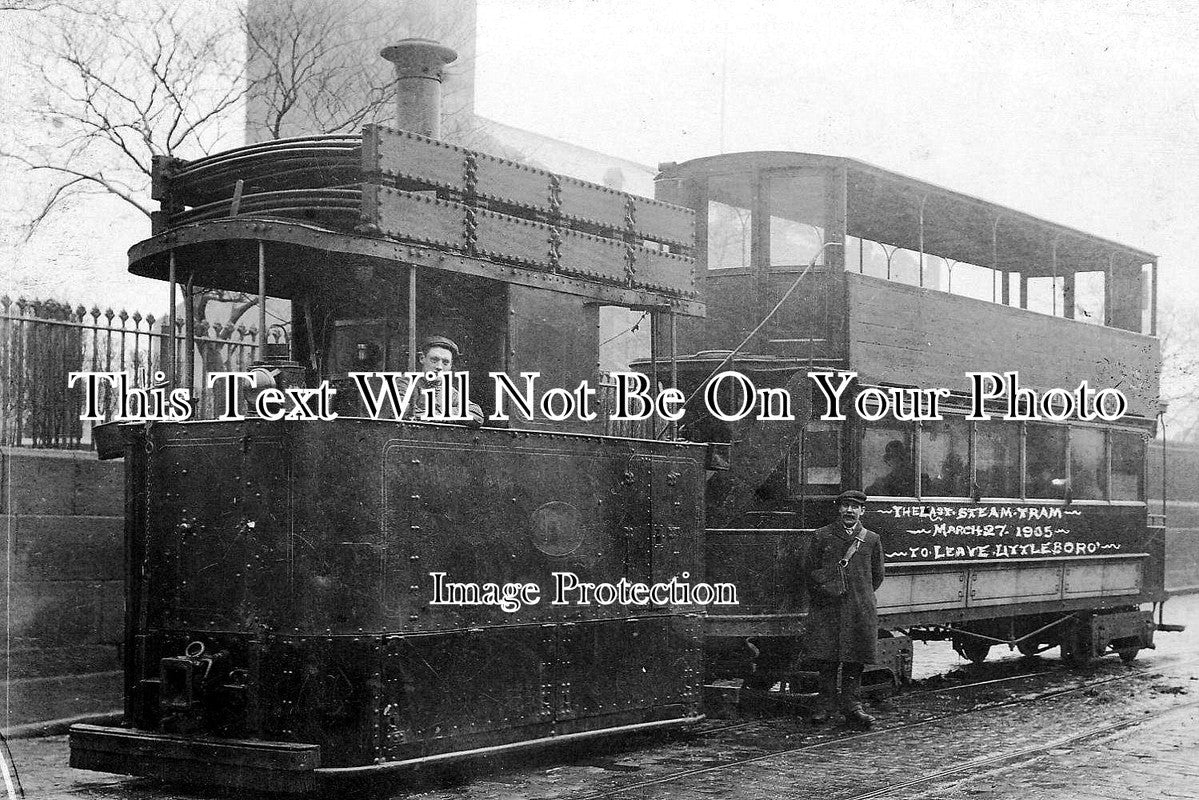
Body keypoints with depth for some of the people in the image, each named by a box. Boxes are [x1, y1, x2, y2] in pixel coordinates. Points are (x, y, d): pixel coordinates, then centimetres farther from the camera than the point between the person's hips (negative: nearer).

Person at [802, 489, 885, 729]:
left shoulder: (872, 540, 10)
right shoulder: (822, 536, 7)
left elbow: (877, 576, 17)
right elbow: (810, 571, 8)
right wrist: (824, 590, 2)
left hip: (859, 610, 1)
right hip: (826, 609, -1)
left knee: (855, 659, 1)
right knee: (826, 657, -2)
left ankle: (852, 706, 8)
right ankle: (826, 704, 8)